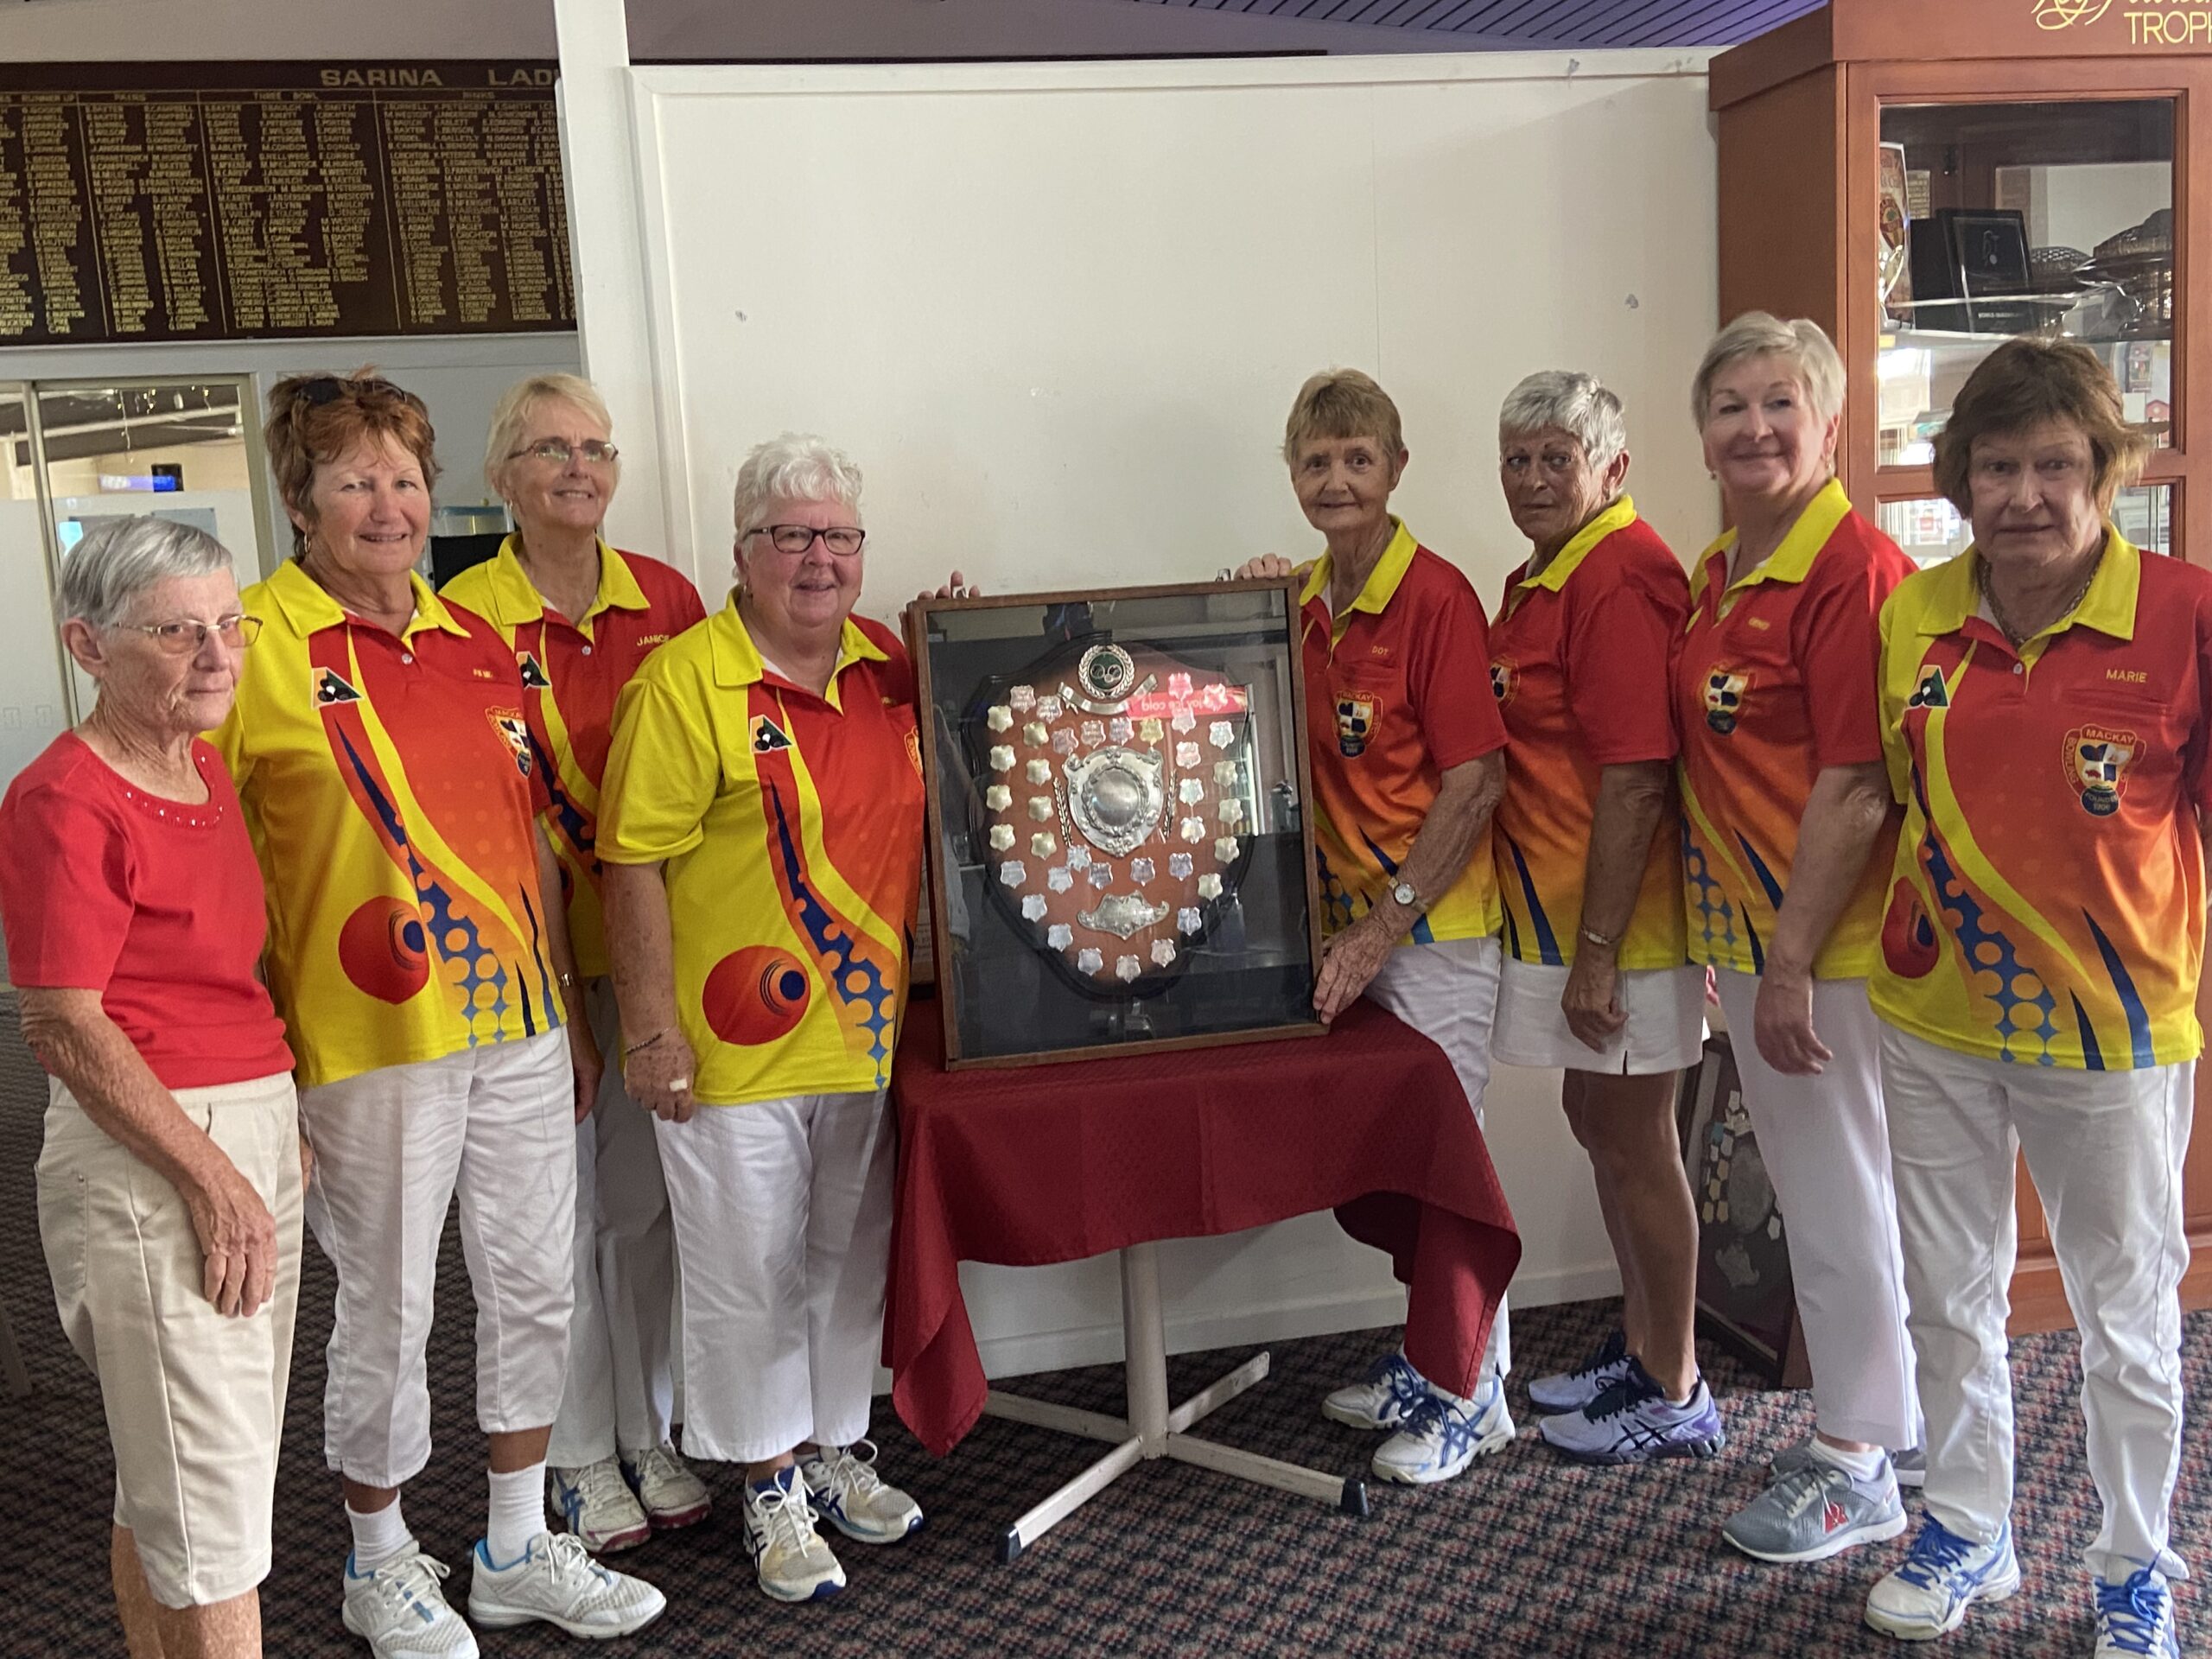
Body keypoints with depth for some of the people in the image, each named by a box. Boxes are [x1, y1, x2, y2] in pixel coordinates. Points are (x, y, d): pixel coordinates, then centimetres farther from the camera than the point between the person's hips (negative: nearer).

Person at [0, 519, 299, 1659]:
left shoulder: (206, 768, 10)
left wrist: (276, 1130, 14)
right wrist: (209, 1175, -16)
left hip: (257, 1126, 8)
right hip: (145, 1151, -8)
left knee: (169, 1477, 20)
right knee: (208, 1497, 0)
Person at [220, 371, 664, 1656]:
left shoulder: (481, 645, 10)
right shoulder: (257, 645, -8)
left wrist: (572, 1015, 16)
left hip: (518, 1019, 6)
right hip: (371, 1035, -6)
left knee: (536, 1283, 13)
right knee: (388, 1308, 7)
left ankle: (520, 1550, 33)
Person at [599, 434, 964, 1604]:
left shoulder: (890, 667, 6)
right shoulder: (686, 681, -12)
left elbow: (922, 813, 20)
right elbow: (634, 861, -13)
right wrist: (651, 1030, -16)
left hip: (868, 1030, 6)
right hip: (736, 1047, -6)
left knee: (851, 1256, 18)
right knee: (749, 1274, 7)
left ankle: (836, 1445, 37)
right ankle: (772, 1486, 26)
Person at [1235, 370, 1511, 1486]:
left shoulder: (1435, 597, -15)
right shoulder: (1306, 603, 8)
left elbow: (1476, 780, -17)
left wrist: (1385, 926, -17)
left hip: (1434, 924, -7)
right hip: (1357, 923, 7)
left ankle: (1475, 1395, 19)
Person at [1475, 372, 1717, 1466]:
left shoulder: (1622, 577, -17)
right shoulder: (1541, 579, 14)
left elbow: (1635, 782, -22)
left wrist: (1597, 952, -22)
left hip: (1611, 925, -10)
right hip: (1553, 917, 10)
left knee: (1635, 1146, 3)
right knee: (1598, 1124, 18)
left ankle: (1675, 1396, 19)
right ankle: (1641, 1353, 35)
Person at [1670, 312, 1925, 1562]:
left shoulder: (1854, 567, -16)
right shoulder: (1717, 573, 11)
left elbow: (1853, 791, -20)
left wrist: (1791, 963, -19)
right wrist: (1735, 942, 15)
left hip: (1828, 945, -9)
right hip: (1746, 935, 9)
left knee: (1841, 1201, 4)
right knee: (1818, 1193, 18)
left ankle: (1857, 1468, 21)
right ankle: (1894, 1424, 36)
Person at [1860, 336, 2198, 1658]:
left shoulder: (2186, 615, -13)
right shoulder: (1911, 618, -1)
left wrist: (2201, 988, -8)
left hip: (2114, 1028, -3)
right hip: (1936, 1018, 4)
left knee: (2129, 1322, 13)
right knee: (1950, 1298, 17)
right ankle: (1969, 1531, 39)